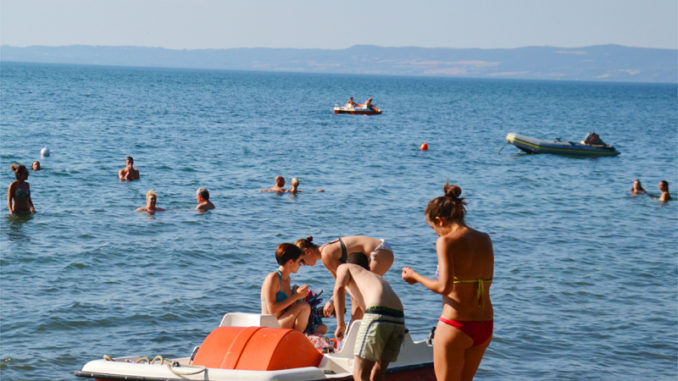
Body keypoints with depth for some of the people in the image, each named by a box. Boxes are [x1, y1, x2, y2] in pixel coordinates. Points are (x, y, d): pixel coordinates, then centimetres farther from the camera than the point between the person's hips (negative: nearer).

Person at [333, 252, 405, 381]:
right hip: (399, 318, 6)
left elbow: (339, 288, 3)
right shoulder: (379, 277, 39)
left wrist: (340, 324, 2)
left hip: (377, 314, -6)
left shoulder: (345, 267, 24)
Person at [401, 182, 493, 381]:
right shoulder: (485, 239, 8)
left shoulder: (446, 242, -12)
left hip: (455, 327, -7)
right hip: (484, 327, 7)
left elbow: (444, 287, -21)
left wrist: (415, 277, -5)